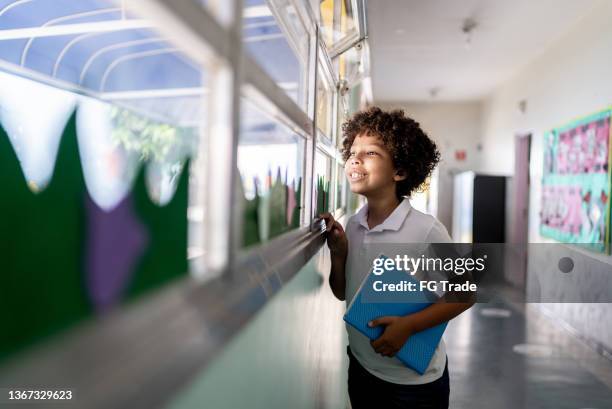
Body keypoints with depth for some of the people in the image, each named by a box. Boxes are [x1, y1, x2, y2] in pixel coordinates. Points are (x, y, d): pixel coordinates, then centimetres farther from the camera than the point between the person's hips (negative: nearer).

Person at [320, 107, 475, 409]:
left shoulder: (426, 229, -20)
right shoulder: (352, 225, -4)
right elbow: (342, 293, 6)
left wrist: (408, 325, -21)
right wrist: (338, 252, -12)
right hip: (360, 368, 5)